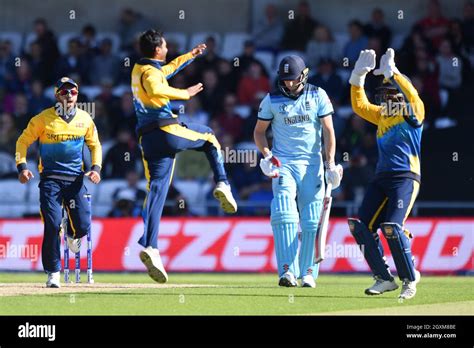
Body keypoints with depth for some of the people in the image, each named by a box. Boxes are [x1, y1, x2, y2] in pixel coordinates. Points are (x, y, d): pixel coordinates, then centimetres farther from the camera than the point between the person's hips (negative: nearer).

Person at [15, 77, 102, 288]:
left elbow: (94, 144, 18)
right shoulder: (43, 118, -4)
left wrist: (96, 168, 2)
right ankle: (53, 273, -1)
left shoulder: (85, 119, 6)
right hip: (51, 178, -2)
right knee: (52, 225, -12)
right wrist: (22, 166, -11)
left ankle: (73, 235, 35)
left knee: (83, 225, -6)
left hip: (75, 178, 2)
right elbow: (23, 141, 2)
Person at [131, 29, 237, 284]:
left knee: (155, 191, -1)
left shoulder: (140, 69, 21)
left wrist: (191, 55, 47)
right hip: (167, 130, -7)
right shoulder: (151, 72, -7)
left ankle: (149, 246, -16)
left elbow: (167, 70, 41)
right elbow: (155, 89, -31)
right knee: (209, 136, 21)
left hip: (148, 139, 7)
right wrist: (184, 94, -21)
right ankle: (222, 185, 6)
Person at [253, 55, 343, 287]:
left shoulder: (317, 96, 2)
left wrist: (330, 163, -8)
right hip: (283, 163, -1)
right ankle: (287, 271, -24)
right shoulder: (272, 100, 2)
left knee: (311, 220, 1)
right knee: (284, 214, -18)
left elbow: (328, 130, 1)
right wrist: (266, 154, -9)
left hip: (312, 164, 1)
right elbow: (259, 131, 9)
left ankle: (308, 272, 11)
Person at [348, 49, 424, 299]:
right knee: (360, 226, -2)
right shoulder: (382, 116, 20)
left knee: (392, 228, -21)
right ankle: (384, 278, 4)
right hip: (381, 179, 8)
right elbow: (359, 105, 24)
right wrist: (358, 77, 13)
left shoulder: (413, 115, 0)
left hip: (405, 177, -8)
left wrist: (392, 73, -24)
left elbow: (412, 96, -19)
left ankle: (410, 279, -4)